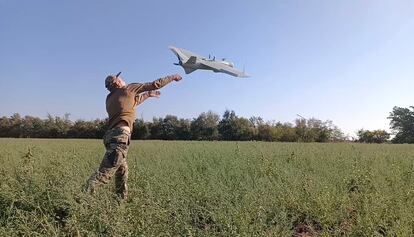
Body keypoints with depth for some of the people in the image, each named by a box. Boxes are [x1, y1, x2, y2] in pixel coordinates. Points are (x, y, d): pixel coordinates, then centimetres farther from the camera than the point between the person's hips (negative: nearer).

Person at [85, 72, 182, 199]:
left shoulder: (110, 98, 24)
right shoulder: (128, 89, 6)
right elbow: (155, 84, 10)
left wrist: (148, 95, 48)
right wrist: (173, 77, 21)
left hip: (110, 135, 8)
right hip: (120, 134, -8)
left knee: (122, 170, 19)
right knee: (106, 171, -14)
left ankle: (122, 198, 24)